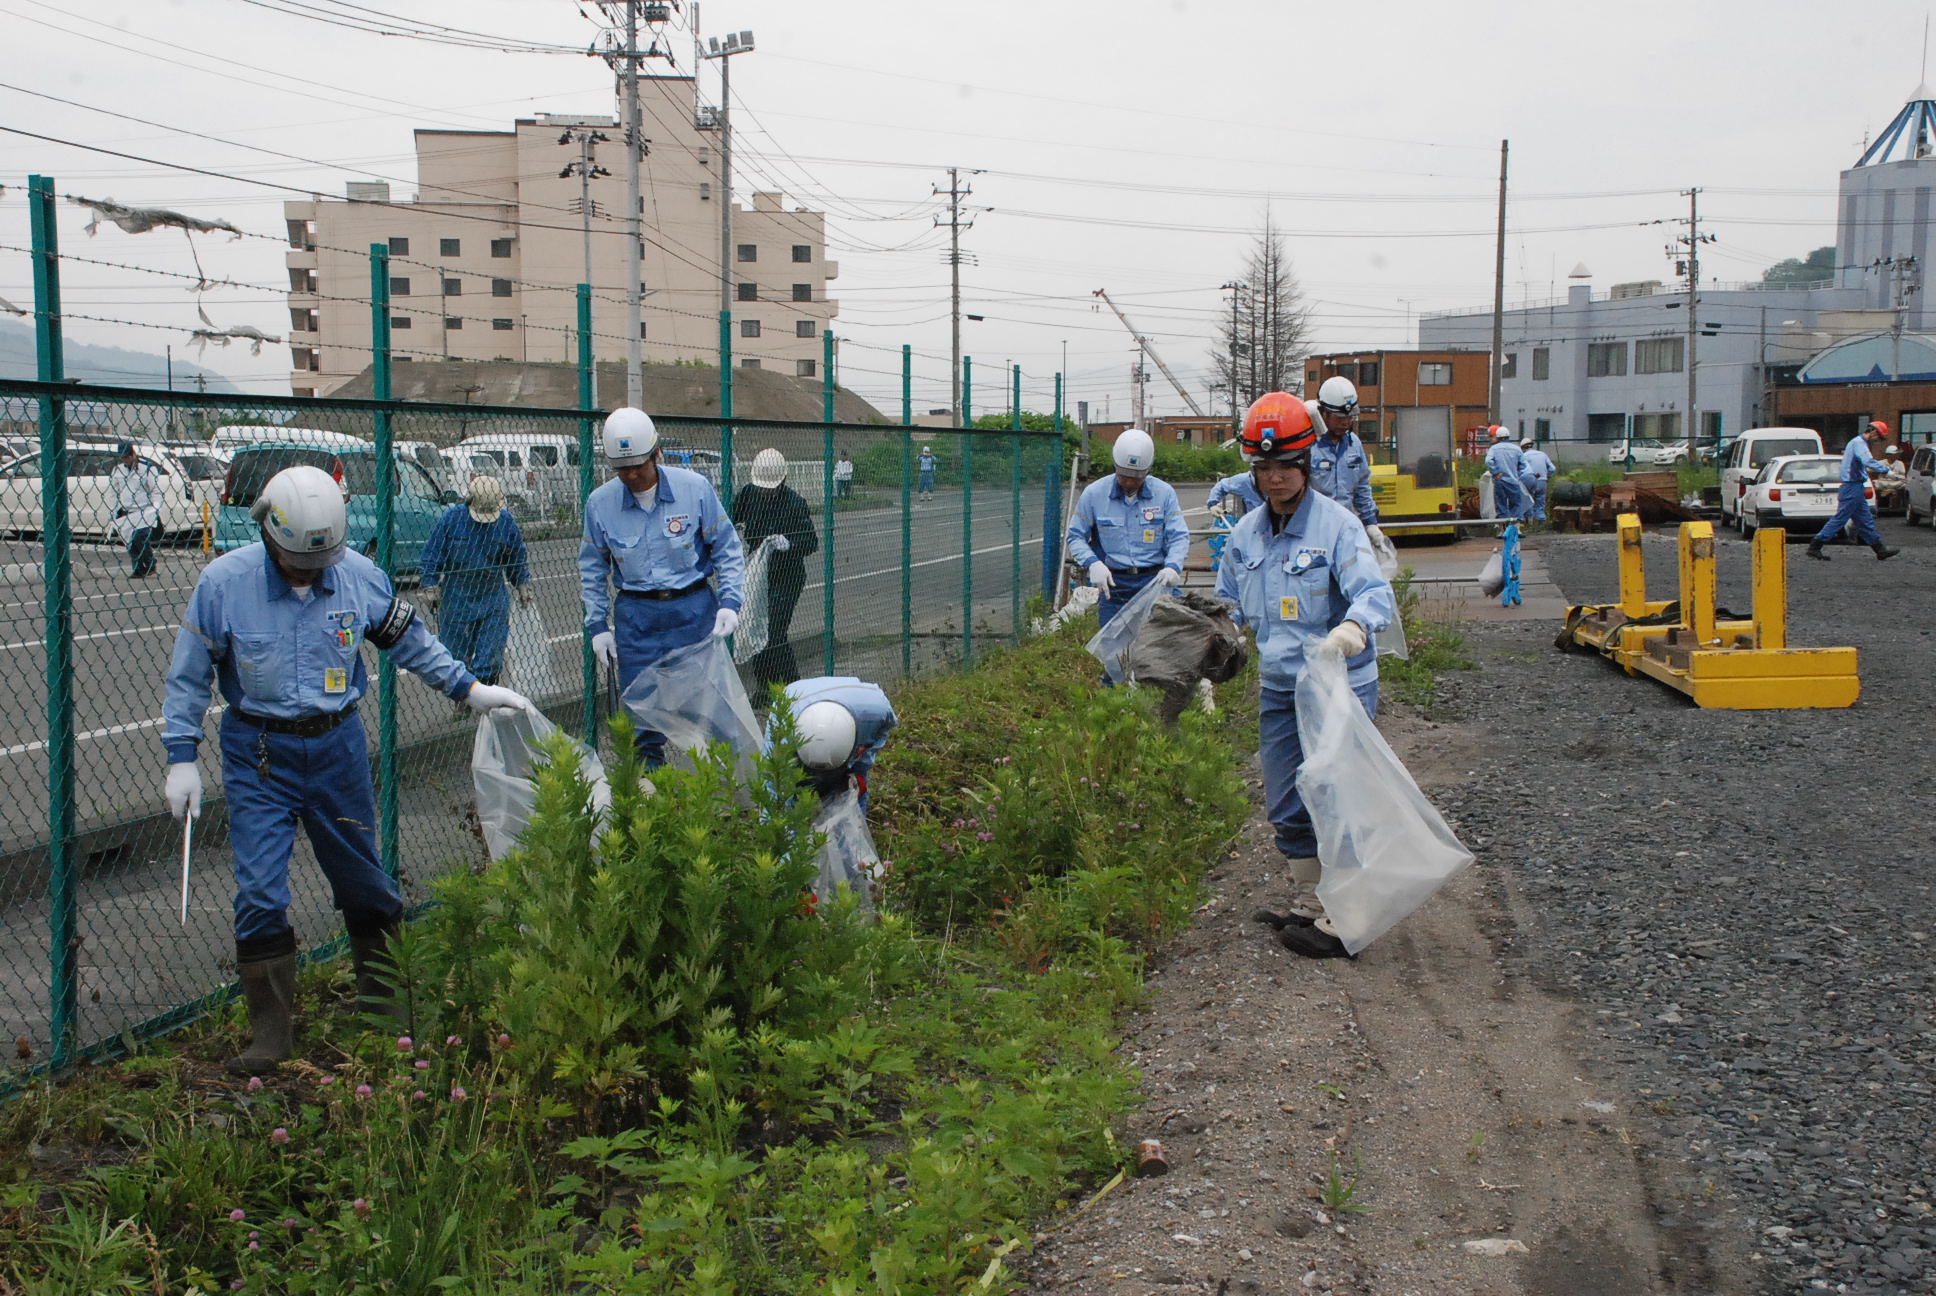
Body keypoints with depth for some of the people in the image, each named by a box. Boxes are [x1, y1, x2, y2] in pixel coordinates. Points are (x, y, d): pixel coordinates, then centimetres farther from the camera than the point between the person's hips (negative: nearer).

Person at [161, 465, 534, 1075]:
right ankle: (270, 1032, 4)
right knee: (260, 892, -7)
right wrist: (182, 758, -4)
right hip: (258, 755, -2)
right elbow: (190, 674, -3)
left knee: (363, 878, 12)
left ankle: (383, 992, 33)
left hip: (338, 744, 2)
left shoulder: (361, 577, -6)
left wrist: (470, 688, 8)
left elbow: (410, 640, 10)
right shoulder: (224, 582, -11)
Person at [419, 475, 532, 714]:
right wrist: (430, 587, -4)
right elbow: (433, 555, 0)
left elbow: (516, 559, 14)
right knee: (455, 652, 7)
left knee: (491, 656, -2)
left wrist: (523, 585, 15)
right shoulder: (451, 518, -6)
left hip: (493, 601, 1)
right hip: (455, 599, -1)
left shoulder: (506, 522, -1)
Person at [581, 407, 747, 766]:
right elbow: (591, 568, 10)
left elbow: (727, 549, 2)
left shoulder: (695, 488, -7)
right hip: (635, 617, 1)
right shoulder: (599, 503, -2)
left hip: (694, 611, -1)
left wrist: (730, 602, -9)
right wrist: (597, 625, 5)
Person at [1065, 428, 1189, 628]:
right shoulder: (1094, 493, 1)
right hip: (1112, 585, 0)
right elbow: (1076, 537, 6)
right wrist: (1092, 563, -13)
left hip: (1154, 582, 1)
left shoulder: (1164, 493, 4)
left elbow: (1179, 537, 5)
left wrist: (1173, 566, -15)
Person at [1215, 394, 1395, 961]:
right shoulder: (1245, 533, 6)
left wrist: (1353, 625, -46)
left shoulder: (1337, 525, -13)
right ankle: (1308, 906, 28)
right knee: (1287, 808, 13)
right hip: (1278, 687, 7)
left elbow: (1376, 591, -26)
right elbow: (1227, 608, 21)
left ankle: (1341, 921, 4)